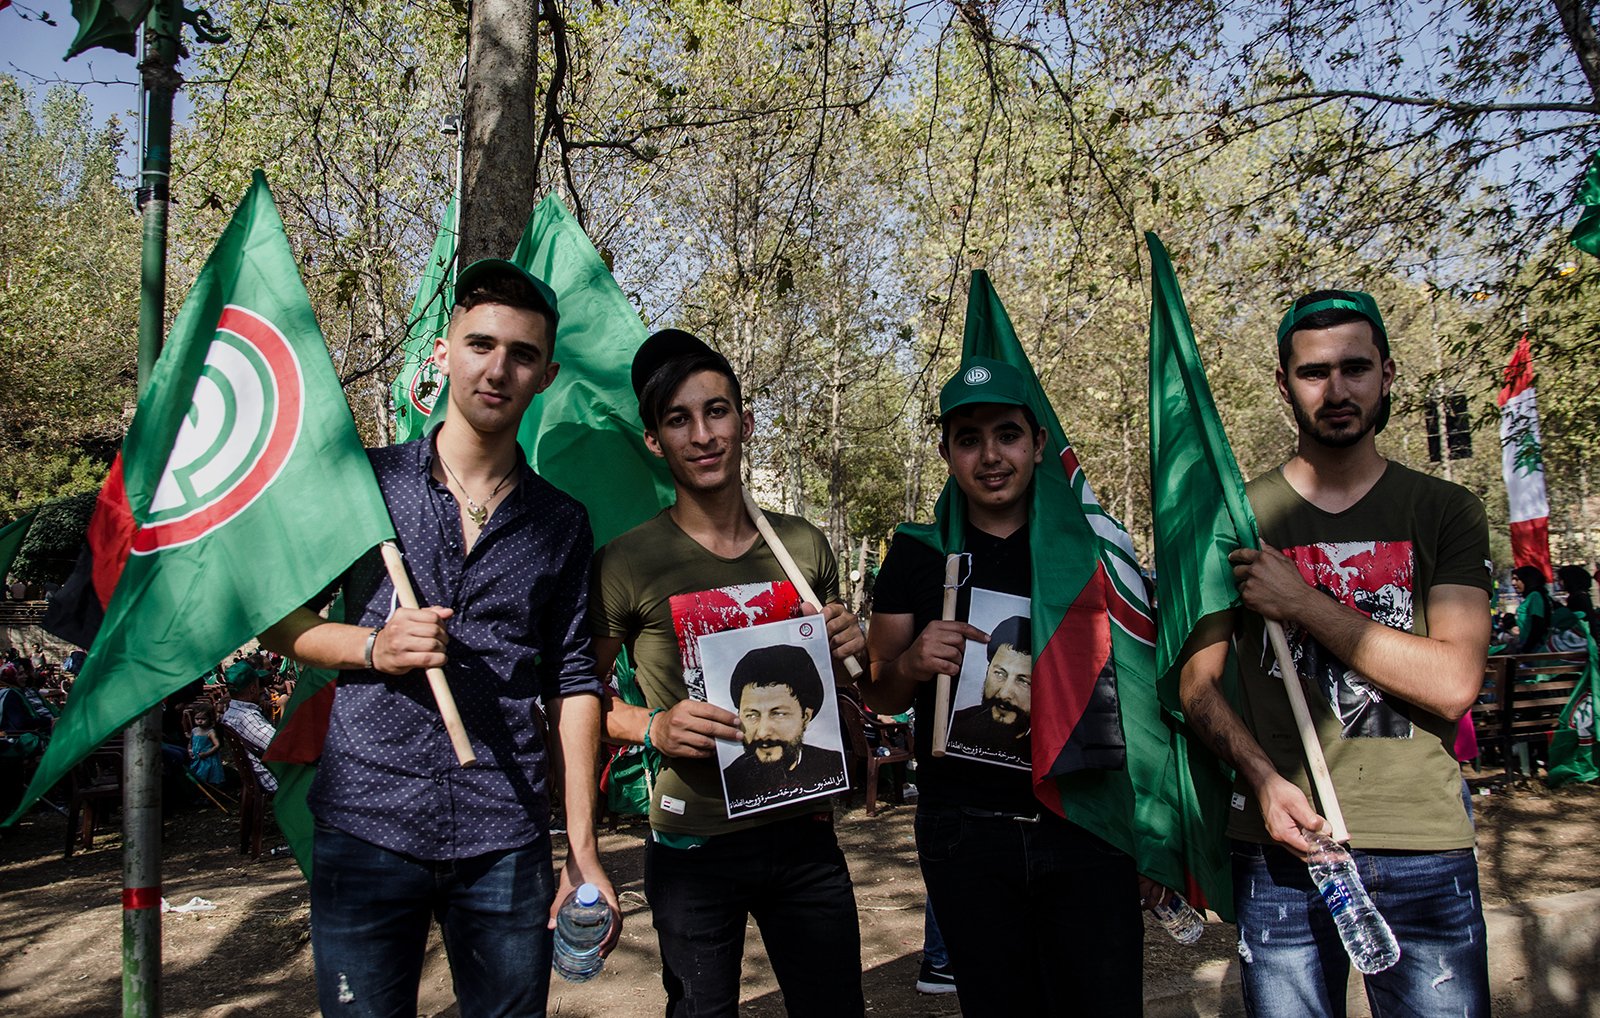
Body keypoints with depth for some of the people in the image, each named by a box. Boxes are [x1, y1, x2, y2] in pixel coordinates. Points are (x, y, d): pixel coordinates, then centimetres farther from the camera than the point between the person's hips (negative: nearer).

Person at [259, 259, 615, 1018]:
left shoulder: (561, 524, 7)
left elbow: (572, 683, 7)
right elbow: (275, 618, 9)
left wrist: (582, 853, 2)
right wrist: (371, 647, -12)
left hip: (506, 841, 1)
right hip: (366, 822, -1)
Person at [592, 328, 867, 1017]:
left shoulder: (805, 547, 3)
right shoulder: (626, 563, -10)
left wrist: (843, 656, -7)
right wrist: (655, 727, -19)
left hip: (804, 835, 4)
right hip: (694, 848, -3)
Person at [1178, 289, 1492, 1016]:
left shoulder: (1445, 512, 4)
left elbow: (1453, 681, -8)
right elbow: (1198, 680, 3)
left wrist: (1302, 604, -12)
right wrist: (1261, 776, -14)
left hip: (1426, 849, 0)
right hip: (1281, 847, 0)